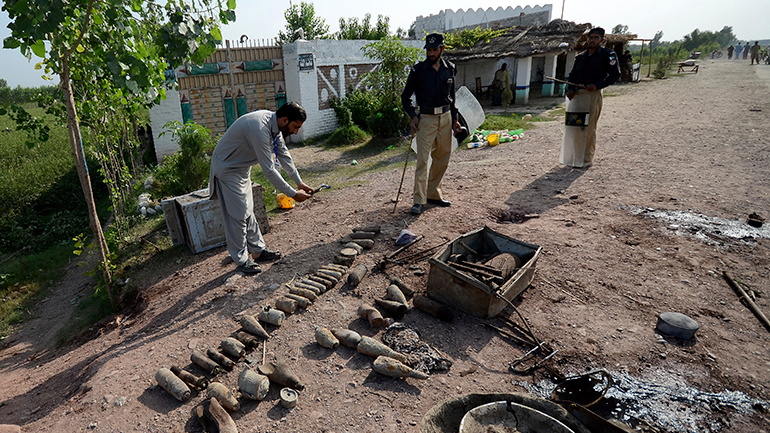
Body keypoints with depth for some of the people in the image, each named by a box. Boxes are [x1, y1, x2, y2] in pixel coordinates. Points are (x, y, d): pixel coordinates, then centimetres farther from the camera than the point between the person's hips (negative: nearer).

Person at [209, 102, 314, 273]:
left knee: (248, 212, 15)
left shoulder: (275, 124, -6)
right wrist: (293, 194, -28)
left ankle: (257, 250, 26)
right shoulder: (260, 128, -35)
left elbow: (284, 155, 4)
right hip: (227, 168, -9)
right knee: (238, 215, -4)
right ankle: (241, 260, 9)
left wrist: (299, 182, 0)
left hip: (242, 167, 9)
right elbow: (269, 170, -33)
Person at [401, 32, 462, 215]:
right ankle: (419, 200, -7)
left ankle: (433, 194, 23)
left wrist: (454, 118, 14)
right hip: (426, 118, -5)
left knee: (443, 159, 9)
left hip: (445, 118, 5)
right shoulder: (418, 70, -3)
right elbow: (406, 96, 2)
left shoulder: (449, 69, 9)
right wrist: (413, 116, -12)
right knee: (423, 160, -11)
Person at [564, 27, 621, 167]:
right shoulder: (580, 56, 17)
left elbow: (615, 75, -2)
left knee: (590, 127, -8)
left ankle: (588, 158, -4)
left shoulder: (608, 55, 2)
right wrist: (571, 89, -2)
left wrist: (597, 85, -15)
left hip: (594, 94, -5)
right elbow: (572, 75, 18)